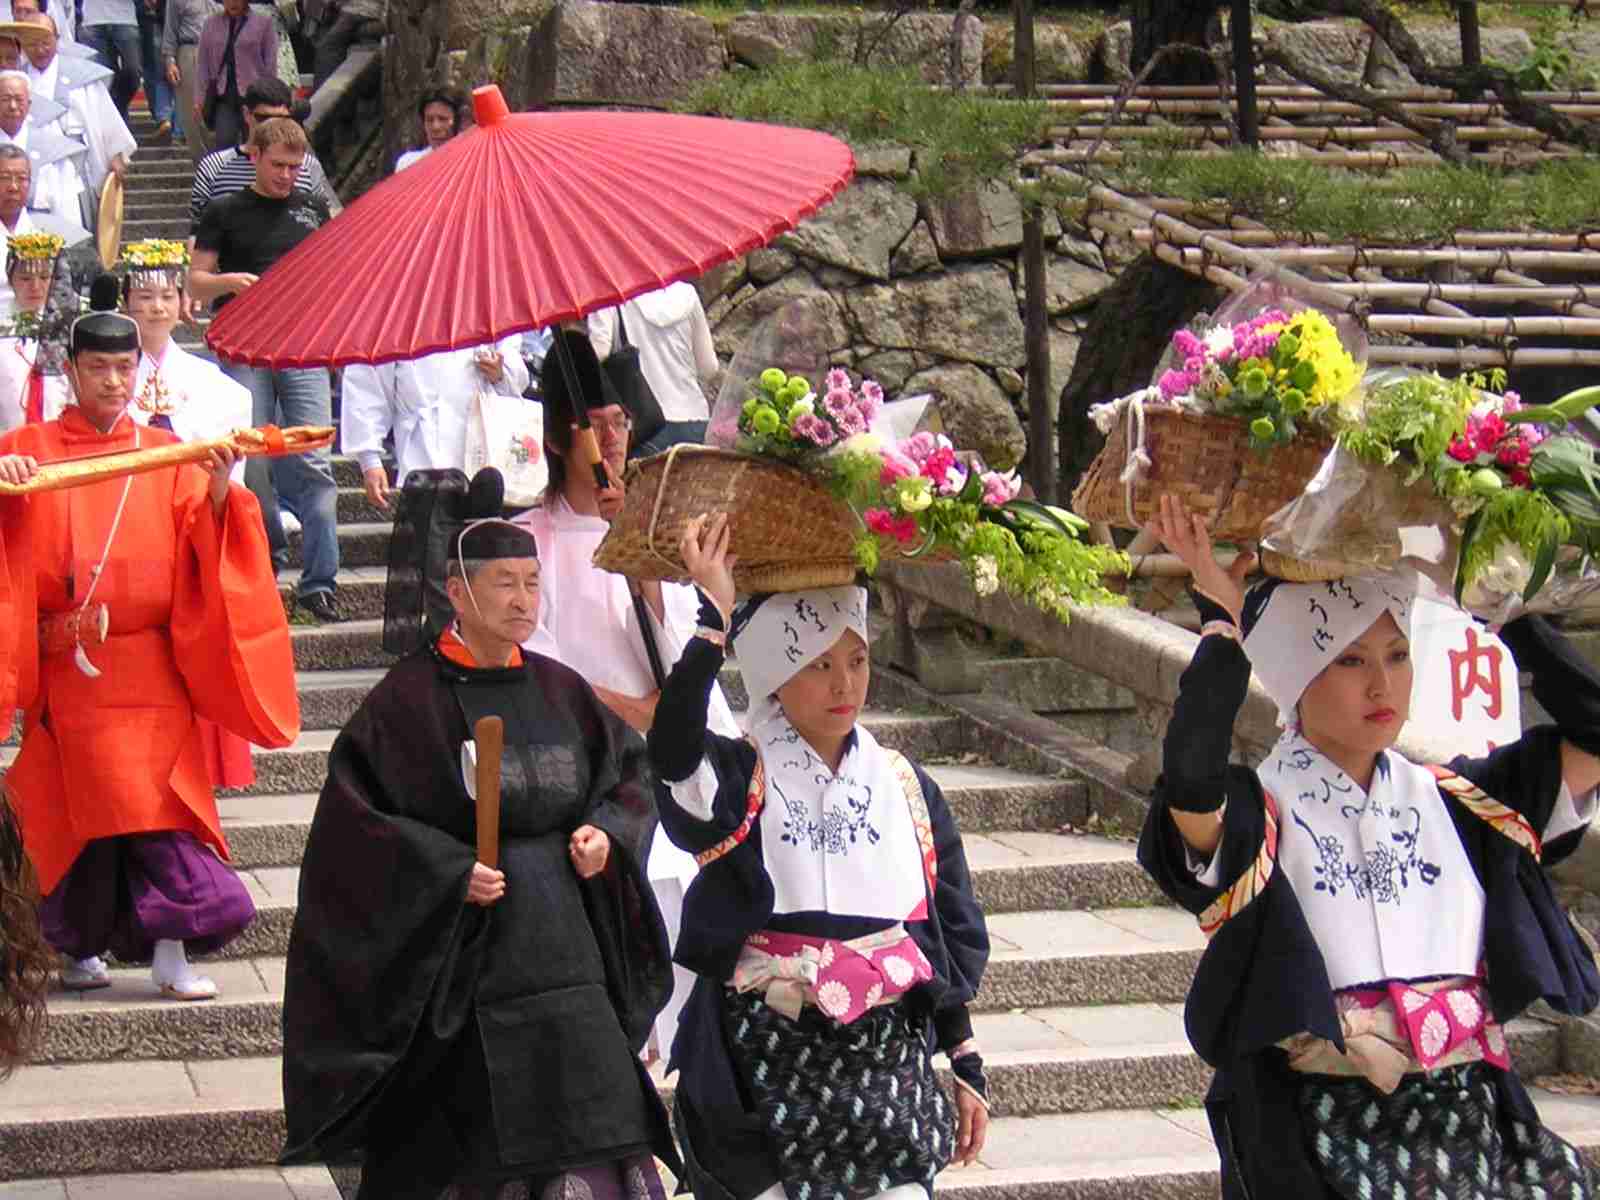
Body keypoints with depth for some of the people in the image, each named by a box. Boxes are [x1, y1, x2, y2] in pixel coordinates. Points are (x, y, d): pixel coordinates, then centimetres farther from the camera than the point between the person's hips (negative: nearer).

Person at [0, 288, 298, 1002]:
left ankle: (171, 955, -7)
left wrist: (217, 495, -16)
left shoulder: (166, 457, 11)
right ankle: (79, 948, 16)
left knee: (159, 802, -6)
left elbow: (203, 555, 2)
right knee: (76, 809, 1)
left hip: (152, 669, 1)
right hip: (66, 670, -1)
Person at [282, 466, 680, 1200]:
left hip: (563, 943, 4)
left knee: (599, 1139, -1)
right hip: (452, 963, -4)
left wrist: (607, 832, -2)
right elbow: (351, 816, -11)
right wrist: (448, 872, -19)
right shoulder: (410, 698, -8)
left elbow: (630, 772, 18)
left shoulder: (558, 690, 8)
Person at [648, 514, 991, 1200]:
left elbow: (951, 935, 14)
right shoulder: (739, 782, -4)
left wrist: (966, 1068, 12)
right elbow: (672, 750, -29)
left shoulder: (905, 788, 9)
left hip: (887, 1060, 3)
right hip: (764, 1063, -3)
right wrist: (715, 619, -32)